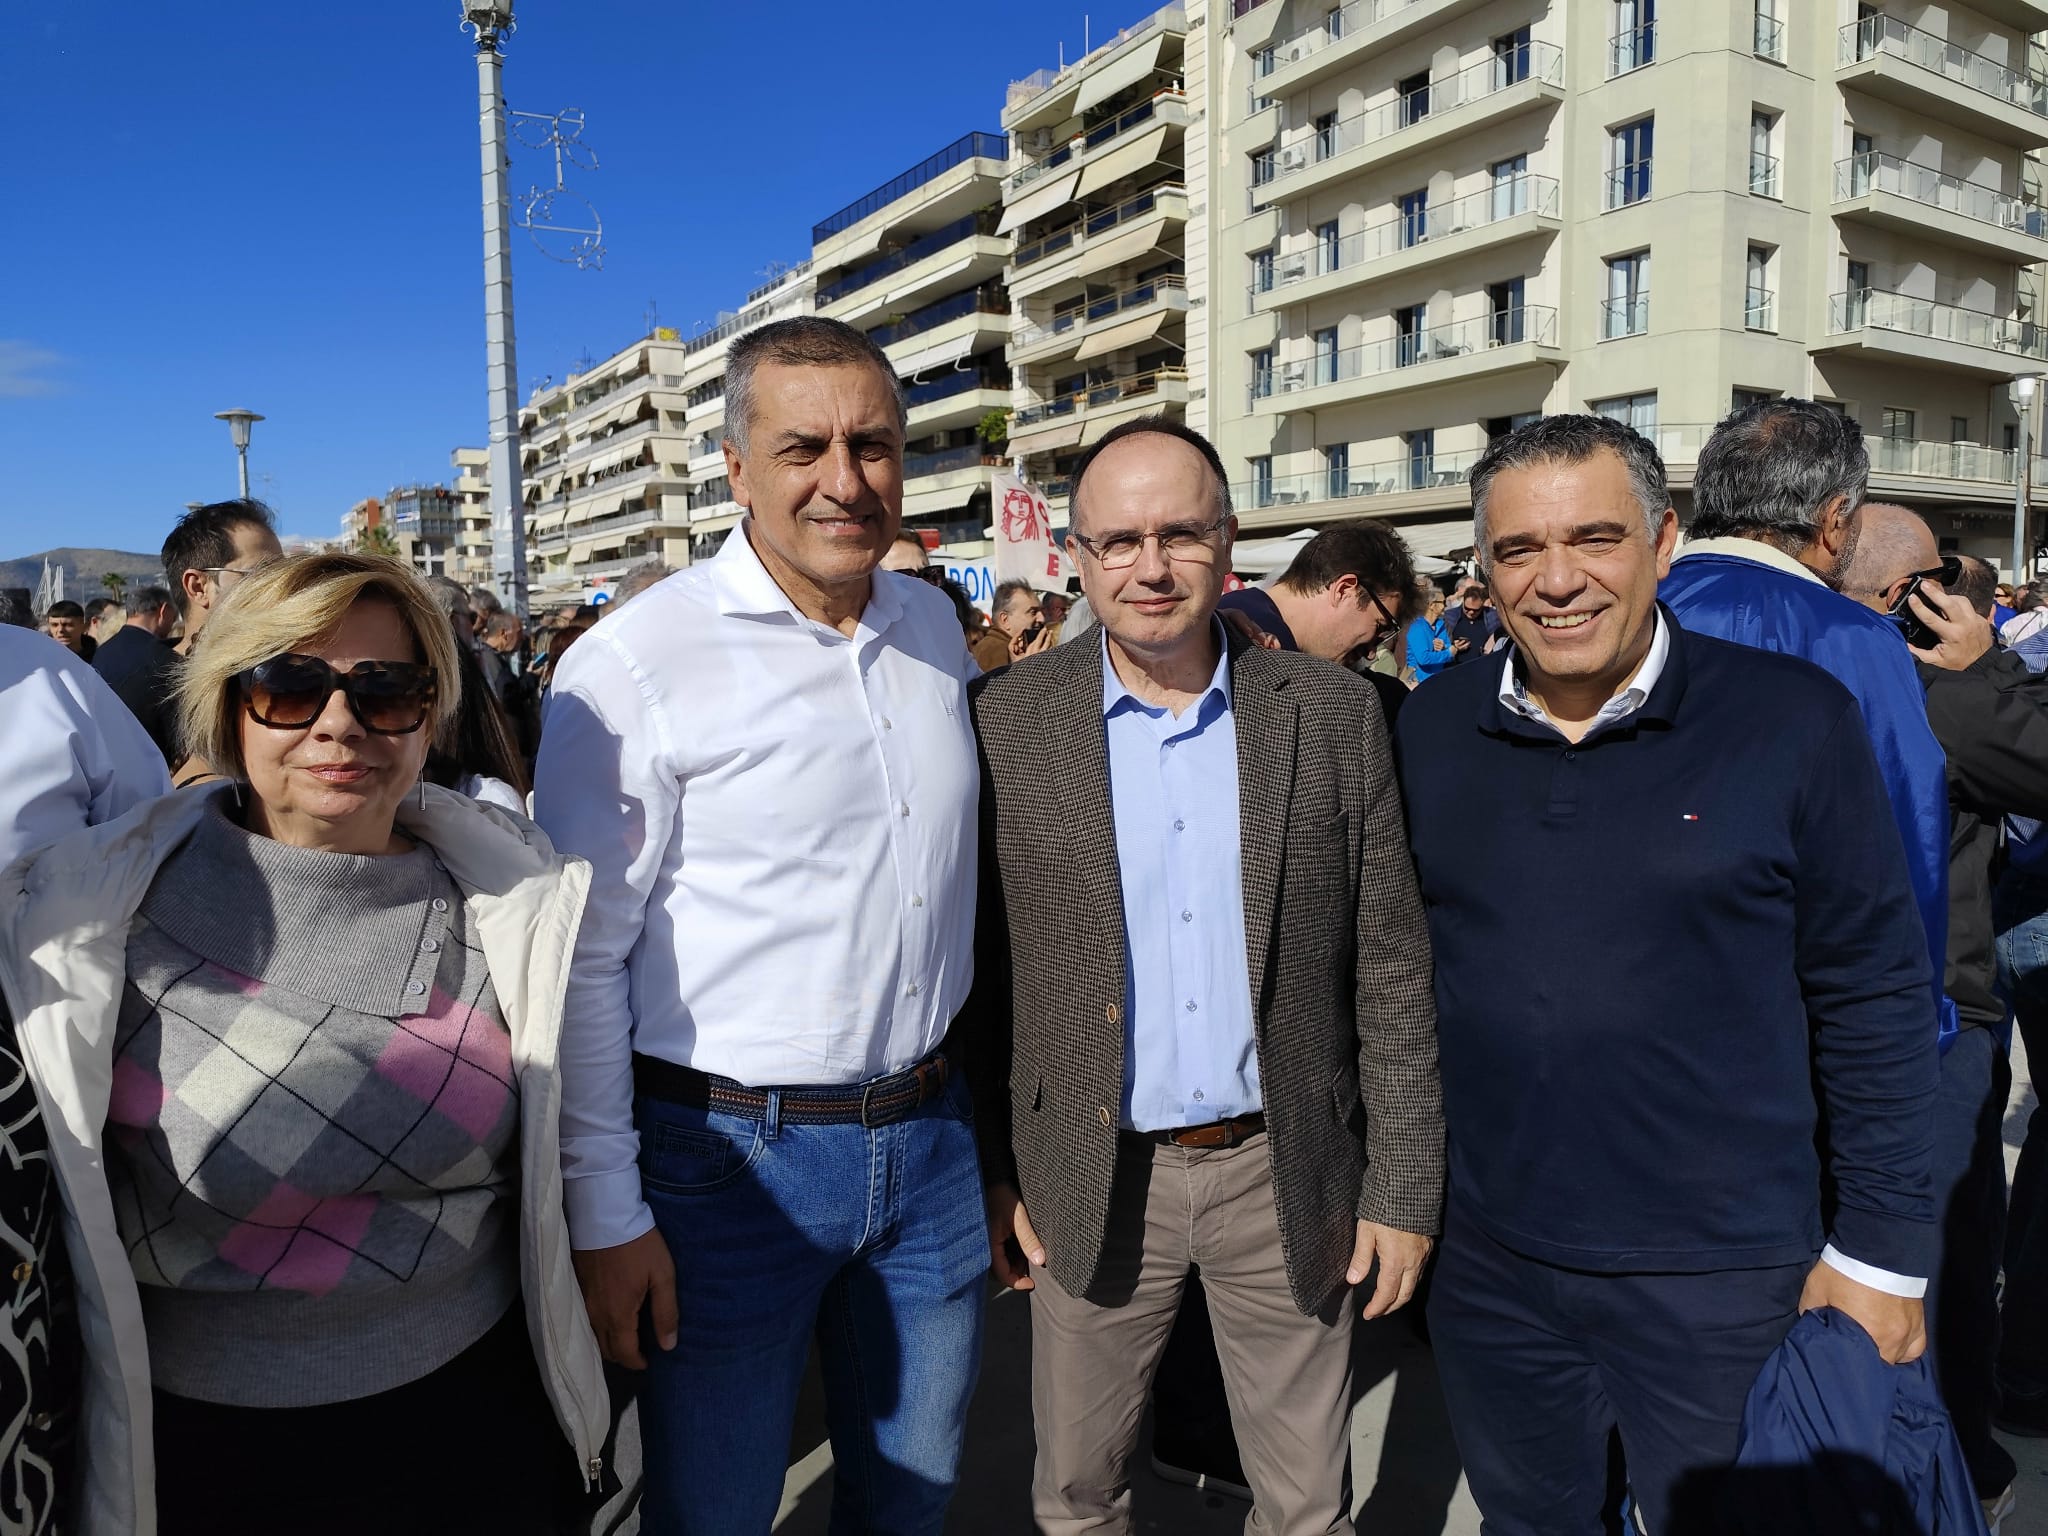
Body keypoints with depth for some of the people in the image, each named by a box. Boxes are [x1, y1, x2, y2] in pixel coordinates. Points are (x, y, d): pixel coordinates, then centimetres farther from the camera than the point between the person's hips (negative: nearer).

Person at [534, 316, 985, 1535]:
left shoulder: (936, 628, 4)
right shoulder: (637, 665, -15)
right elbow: (582, 957, -11)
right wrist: (606, 1214, -10)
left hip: (932, 1142, 5)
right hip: (732, 1155, -5)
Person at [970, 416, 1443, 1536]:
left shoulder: (1334, 715, -4)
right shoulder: (1005, 721, -7)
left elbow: (1391, 970, -1)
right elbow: (980, 968, -1)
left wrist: (1403, 1187, -1)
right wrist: (993, 1173, 0)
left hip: (1286, 1174, 1)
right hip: (1092, 1180, 0)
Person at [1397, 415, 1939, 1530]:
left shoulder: (1794, 719, -11)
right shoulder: (1430, 729, -3)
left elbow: (1871, 996, -6)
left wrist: (1879, 1247, -4)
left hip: (1724, 1281, -2)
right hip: (1488, 1269, 3)